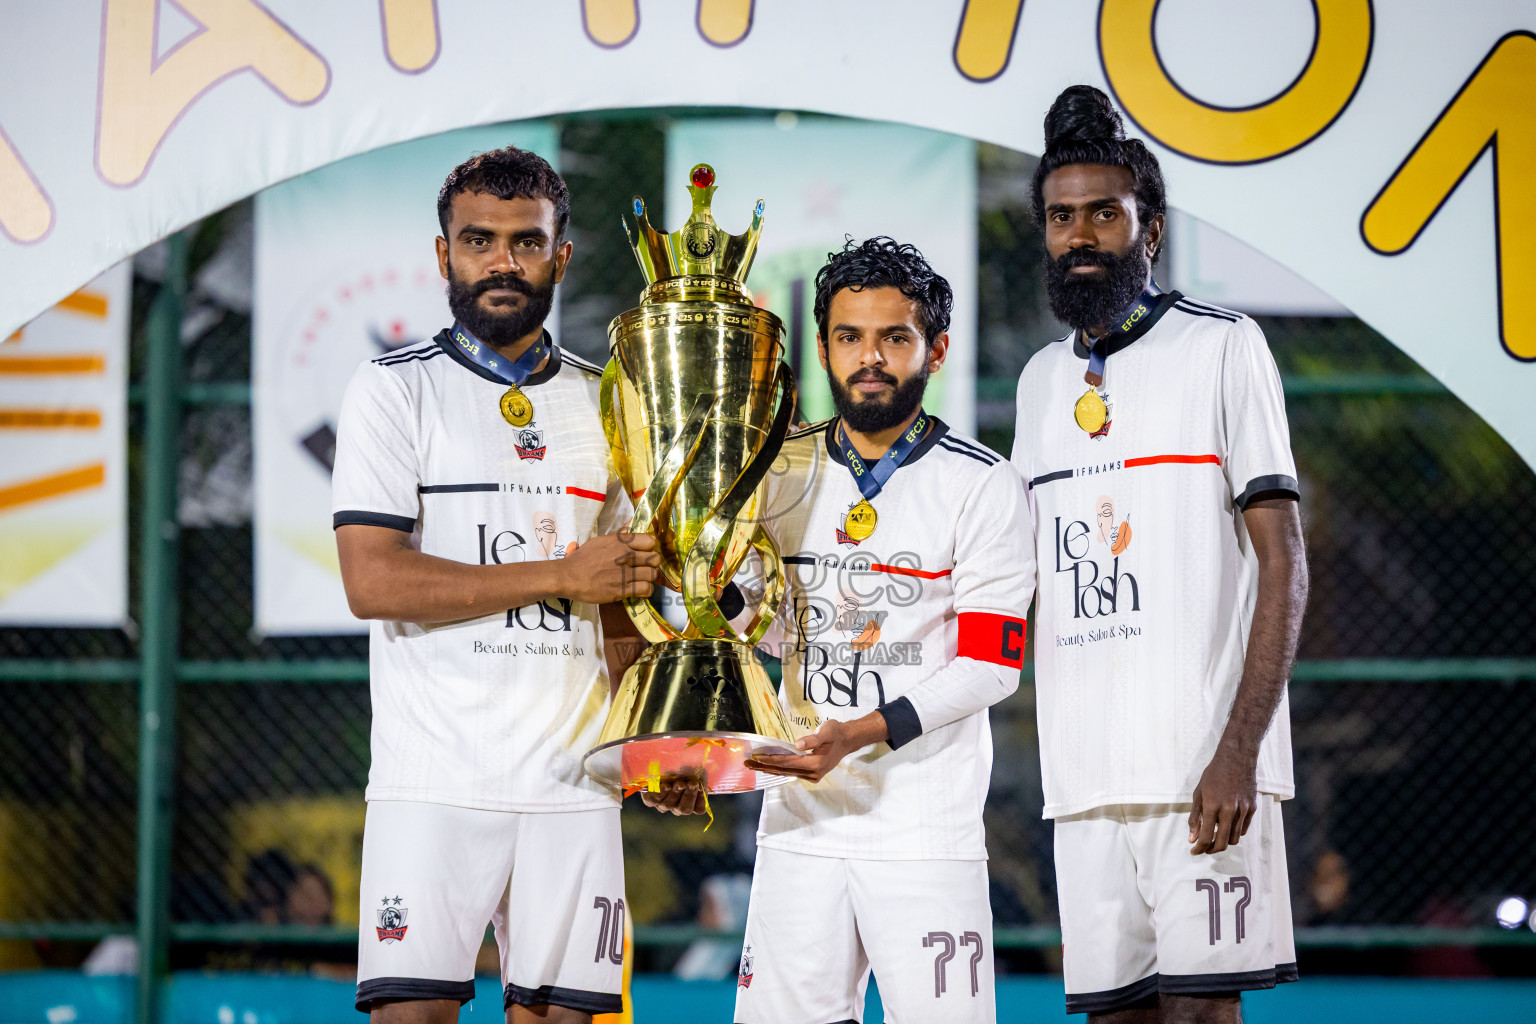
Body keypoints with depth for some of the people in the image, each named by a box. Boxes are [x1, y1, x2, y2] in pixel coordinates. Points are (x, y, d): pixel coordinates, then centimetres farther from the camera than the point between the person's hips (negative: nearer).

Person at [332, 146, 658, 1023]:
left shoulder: (603, 402, 15)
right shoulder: (394, 390, 0)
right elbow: (373, 582, -11)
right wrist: (561, 576, -11)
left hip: (574, 777, 4)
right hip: (435, 775, -4)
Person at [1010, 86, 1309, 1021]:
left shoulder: (1223, 348, -1)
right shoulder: (1042, 381, 17)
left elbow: (1283, 563, -6)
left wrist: (1238, 751, -16)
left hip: (1205, 762, -5)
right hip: (1085, 768, 6)